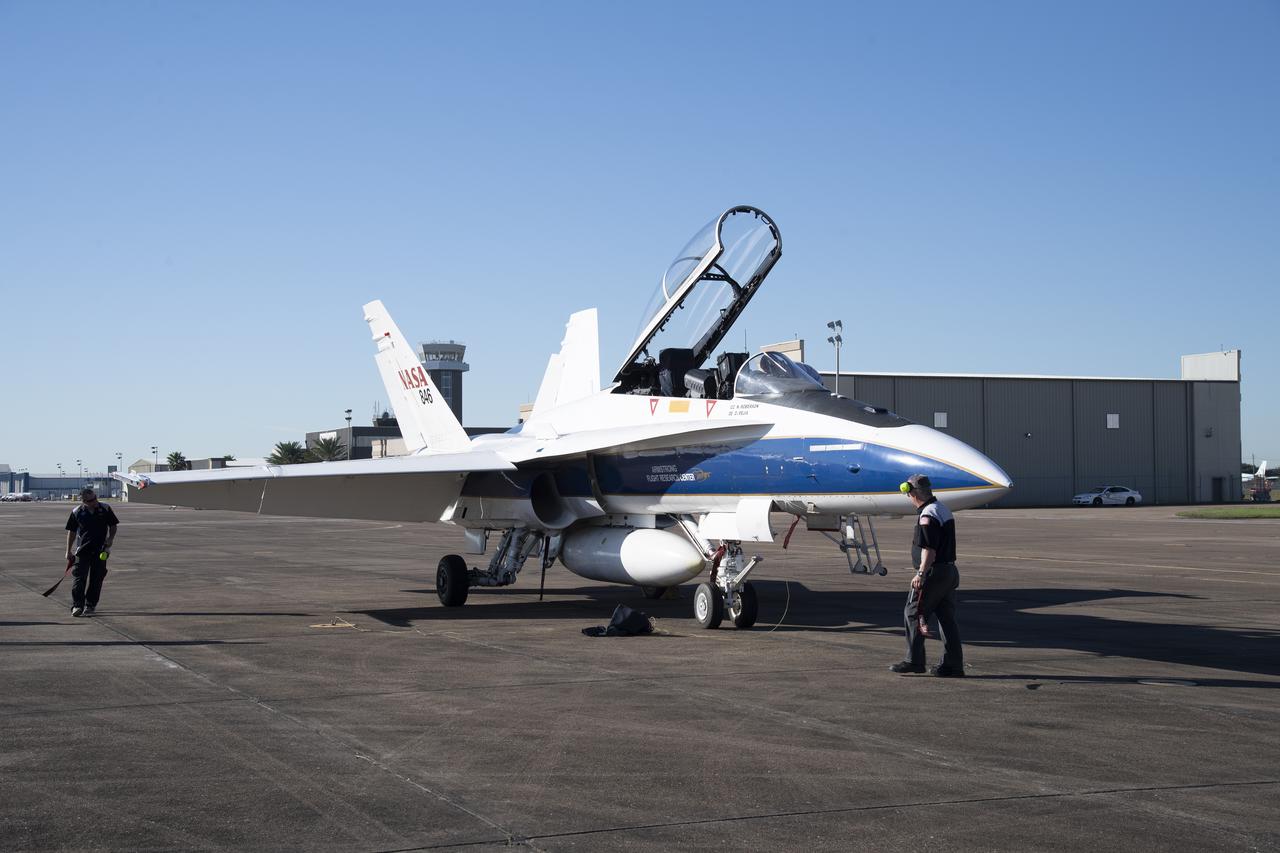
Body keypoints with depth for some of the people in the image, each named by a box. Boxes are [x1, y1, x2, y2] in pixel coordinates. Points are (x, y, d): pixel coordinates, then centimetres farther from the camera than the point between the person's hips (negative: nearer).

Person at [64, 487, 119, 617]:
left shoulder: (105, 509, -1)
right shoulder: (77, 512, -2)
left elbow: (113, 525, 9)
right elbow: (72, 531, 8)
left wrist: (110, 538, -9)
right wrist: (69, 551, 7)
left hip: (100, 550, 1)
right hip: (83, 549, -1)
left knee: (96, 578, 3)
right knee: (79, 577, -7)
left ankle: (90, 605, 13)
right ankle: (77, 605, -4)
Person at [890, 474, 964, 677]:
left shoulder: (927, 516, -16)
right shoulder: (944, 510, 16)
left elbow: (929, 550, -22)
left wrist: (921, 574, -22)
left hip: (933, 573, -9)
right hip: (950, 571, 9)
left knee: (913, 613, 0)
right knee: (947, 616, 9)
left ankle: (914, 661, 2)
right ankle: (953, 665, 8)